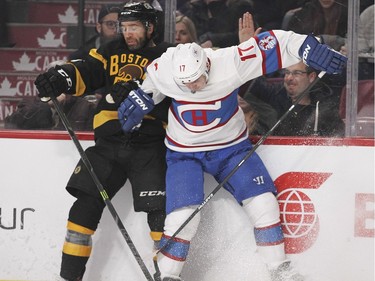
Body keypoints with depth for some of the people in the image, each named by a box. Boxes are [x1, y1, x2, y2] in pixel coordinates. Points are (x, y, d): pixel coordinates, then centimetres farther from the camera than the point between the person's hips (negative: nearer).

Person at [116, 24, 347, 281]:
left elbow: (273, 43, -25)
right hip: (185, 152, 0)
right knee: (183, 214, -15)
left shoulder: (230, 62, -29)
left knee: (262, 202, -7)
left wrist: (311, 50, -32)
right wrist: (141, 100, -5)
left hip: (231, 145, 0)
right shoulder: (164, 70, -23)